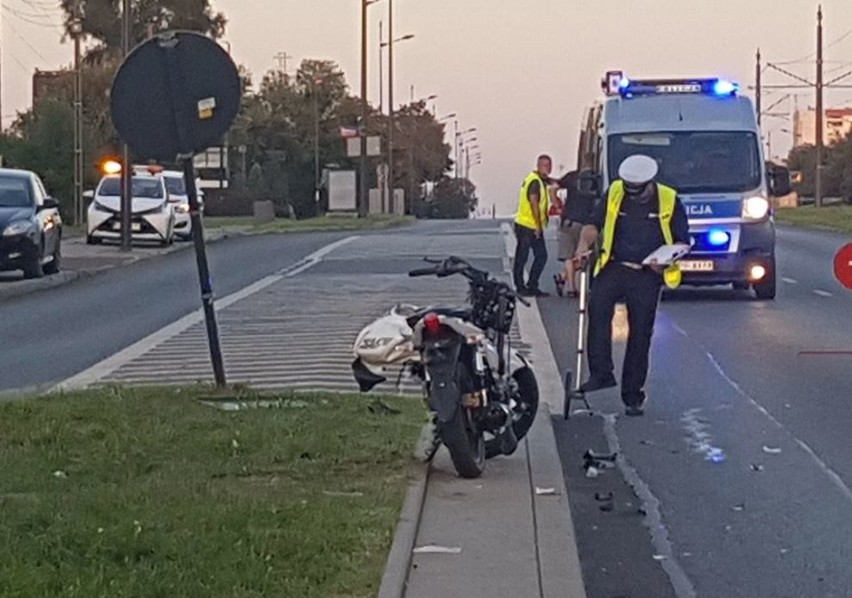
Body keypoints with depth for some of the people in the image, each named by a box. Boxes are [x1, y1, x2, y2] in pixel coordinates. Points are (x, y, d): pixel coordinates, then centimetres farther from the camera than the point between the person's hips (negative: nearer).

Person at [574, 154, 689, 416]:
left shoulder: (669, 200, -1)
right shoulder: (614, 193, 3)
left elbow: (683, 242, 5)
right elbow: (594, 224, 7)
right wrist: (584, 243, -15)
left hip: (647, 276, 0)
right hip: (614, 266, 1)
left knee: (640, 333, 1)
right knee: (597, 305, -28)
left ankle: (633, 395, 11)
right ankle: (601, 373, -25)